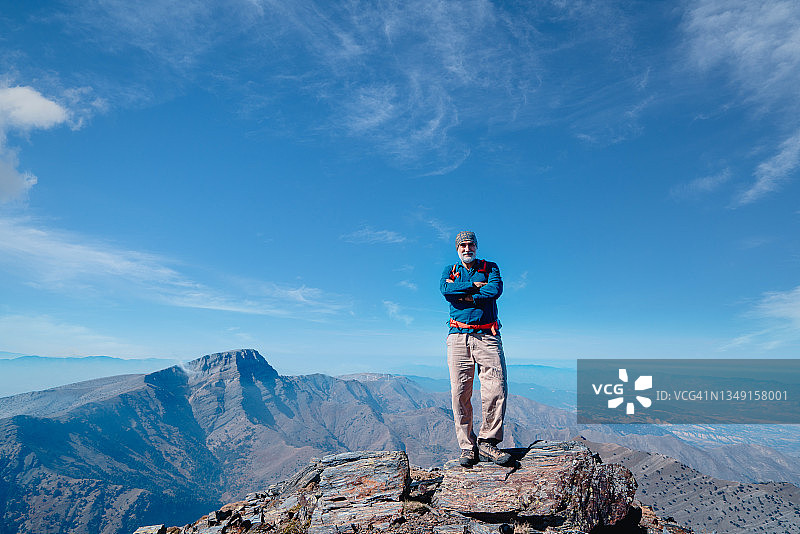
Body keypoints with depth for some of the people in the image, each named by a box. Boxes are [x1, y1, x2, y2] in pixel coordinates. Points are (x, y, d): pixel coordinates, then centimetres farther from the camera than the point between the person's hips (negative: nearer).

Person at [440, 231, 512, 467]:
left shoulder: (490, 267, 14)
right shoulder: (449, 270, 17)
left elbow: (496, 290, -7)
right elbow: (446, 291, -6)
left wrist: (465, 295, -6)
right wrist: (475, 285, -5)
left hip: (487, 336, 0)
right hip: (458, 336, 1)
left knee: (496, 388, -11)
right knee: (460, 393, -3)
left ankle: (487, 442, 1)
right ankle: (467, 447, 6)